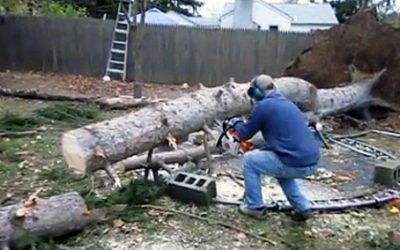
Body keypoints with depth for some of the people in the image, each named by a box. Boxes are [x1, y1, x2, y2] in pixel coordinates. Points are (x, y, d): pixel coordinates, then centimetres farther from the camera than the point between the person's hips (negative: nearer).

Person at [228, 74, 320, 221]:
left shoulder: (263, 105, -3)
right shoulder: (287, 104, 21)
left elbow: (245, 133, 8)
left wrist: (236, 123, 29)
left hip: (295, 163, -8)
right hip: (311, 162, 8)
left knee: (249, 160, 13)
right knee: (281, 166, 37)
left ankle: (255, 207, 21)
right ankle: (302, 208, 27)